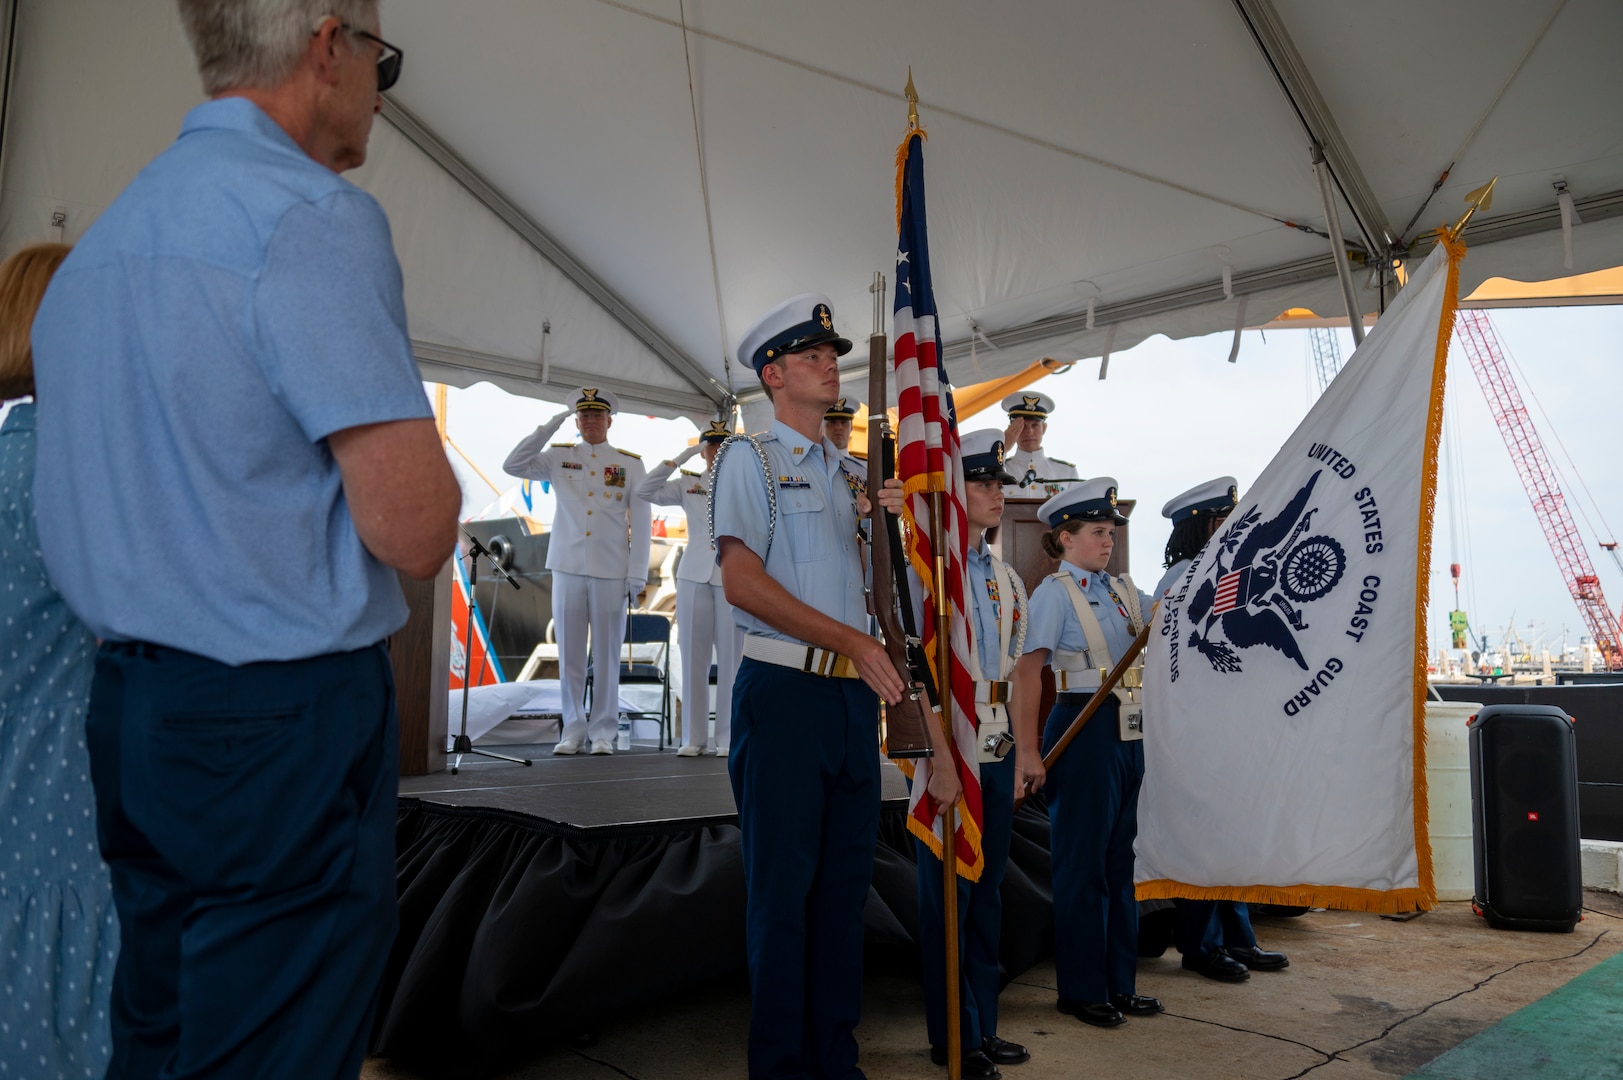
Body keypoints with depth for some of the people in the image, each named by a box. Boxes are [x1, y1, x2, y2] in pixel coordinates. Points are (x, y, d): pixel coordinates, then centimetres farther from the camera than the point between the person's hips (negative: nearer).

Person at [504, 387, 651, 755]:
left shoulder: (630, 463, 5)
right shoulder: (558, 457, 9)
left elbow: (641, 522, 2)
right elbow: (512, 466, -3)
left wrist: (637, 575, -4)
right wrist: (551, 425, -5)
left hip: (611, 572, -1)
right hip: (567, 569, 1)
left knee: (607, 655, 3)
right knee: (569, 654, 4)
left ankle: (603, 731, 11)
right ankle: (572, 729, 14)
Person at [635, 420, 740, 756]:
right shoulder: (688, 484, 8)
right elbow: (645, 491, -2)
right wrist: (680, 457, -6)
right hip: (694, 576, 2)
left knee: (731, 658, -1)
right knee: (693, 657, 3)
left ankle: (728, 737, 6)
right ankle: (694, 737, 10)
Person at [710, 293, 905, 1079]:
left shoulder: (848, 473, 20)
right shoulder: (750, 458, -1)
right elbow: (741, 579, -14)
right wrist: (849, 639, -16)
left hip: (856, 692, 7)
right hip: (787, 689, -7)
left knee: (845, 880, 11)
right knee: (783, 885, 0)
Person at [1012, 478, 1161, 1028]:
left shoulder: (1123, 589, 14)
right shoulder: (1055, 591, -7)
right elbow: (1028, 671, -14)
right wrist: (1027, 751, -19)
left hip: (1129, 731, 7)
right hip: (1084, 729, -7)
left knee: (1122, 856, 13)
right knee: (1083, 860, 2)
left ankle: (1121, 982, 25)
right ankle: (1082, 988, 15)